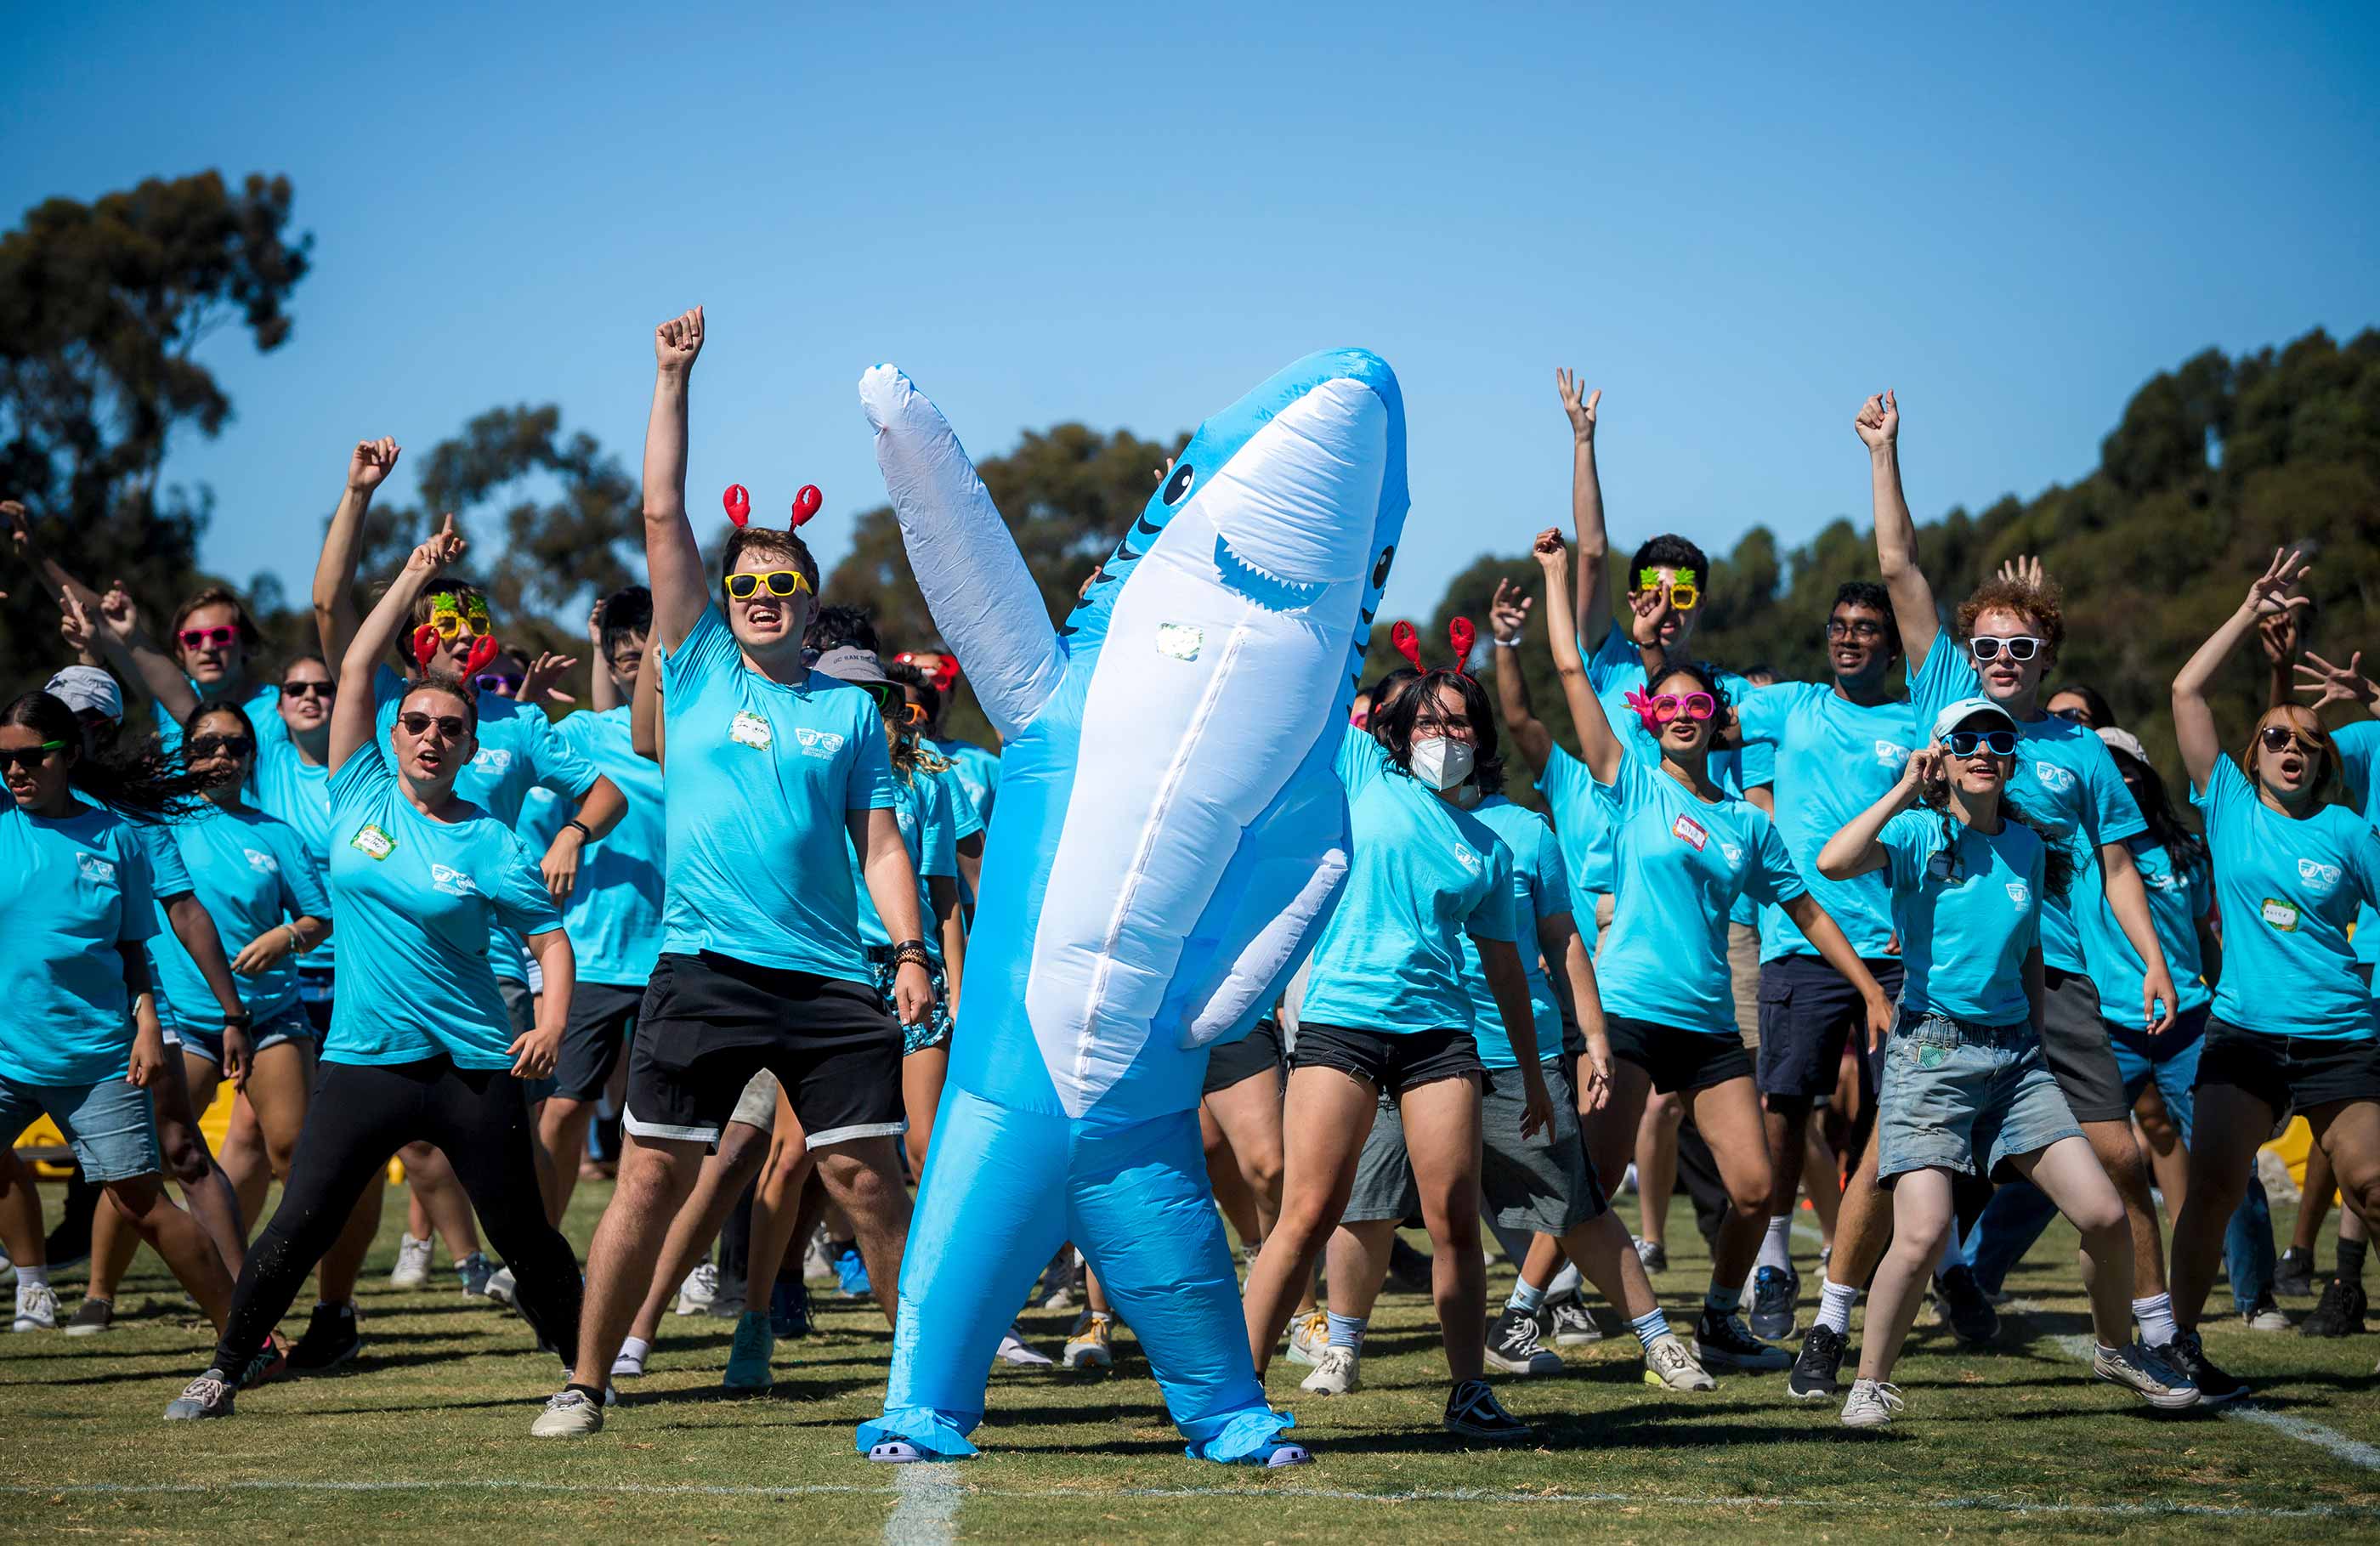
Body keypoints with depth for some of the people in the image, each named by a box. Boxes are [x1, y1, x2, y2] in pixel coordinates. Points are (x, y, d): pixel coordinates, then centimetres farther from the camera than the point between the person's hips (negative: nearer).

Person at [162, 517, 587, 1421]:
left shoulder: (491, 845, -1)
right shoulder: (361, 796, 5)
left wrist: (553, 1022, -16)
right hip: (363, 1058, 2)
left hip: (474, 1067, -1)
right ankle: (223, 1371, 12)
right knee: (299, 1225, -3)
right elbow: (355, 671, 1)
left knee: (523, 1235, 2)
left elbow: (551, 939, 1)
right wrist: (414, 578, 1)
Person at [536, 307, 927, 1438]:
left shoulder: (850, 710, 12)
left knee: (869, 1177, 0)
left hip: (831, 980, 1)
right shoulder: (698, 669, 9)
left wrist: (911, 950, -3)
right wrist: (674, 378, 4)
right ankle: (585, 1384, 8)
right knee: (651, 1177, -1)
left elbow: (880, 842, 10)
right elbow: (662, 516, 6)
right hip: (703, 969, -1)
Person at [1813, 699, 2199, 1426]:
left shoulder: (2026, 846, 12)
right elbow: (1832, 862, -24)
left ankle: (2117, 1349, 24)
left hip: (2014, 1053, 5)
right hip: (1932, 1050, -5)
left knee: (2106, 1215, -2)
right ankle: (1870, 1383, 1)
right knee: (1923, 1235, -18)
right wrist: (1906, 790, -18)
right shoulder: (1918, 834, -4)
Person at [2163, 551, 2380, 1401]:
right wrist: (2250, 611, 1)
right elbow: (2187, 691, 1)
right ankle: (2179, 1340, 1)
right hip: (2244, 1032, 0)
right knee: (2212, 1185, -9)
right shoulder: (2228, 807, 6)